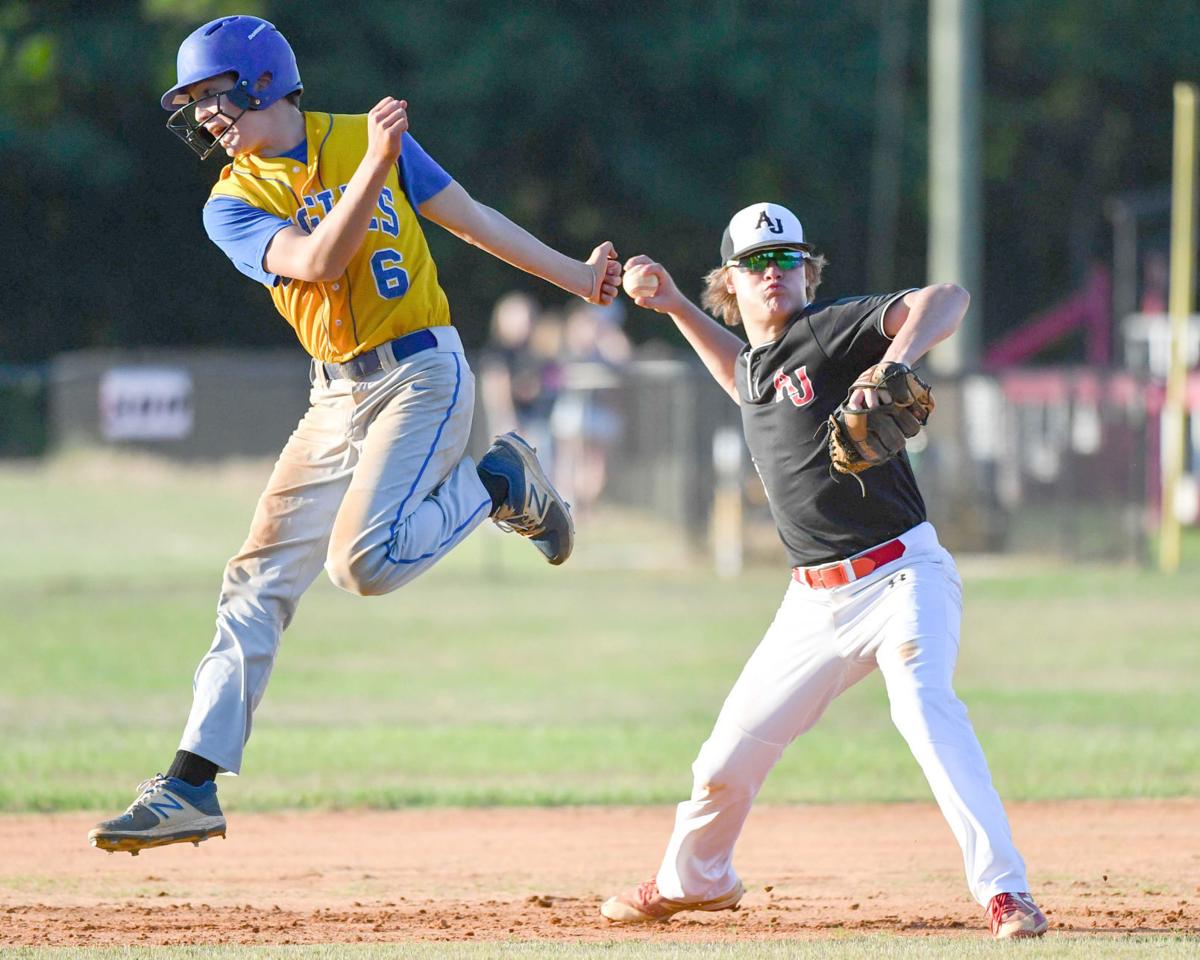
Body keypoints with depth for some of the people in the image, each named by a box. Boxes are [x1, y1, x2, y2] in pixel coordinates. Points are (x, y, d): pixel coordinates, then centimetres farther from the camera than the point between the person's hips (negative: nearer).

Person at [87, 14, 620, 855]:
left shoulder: (364, 137, 0)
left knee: (363, 561, -23)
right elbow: (318, 263, -17)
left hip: (422, 376, -4)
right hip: (338, 397, 4)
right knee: (257, 581, -1)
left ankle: (500, 485, 5)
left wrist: (578, 277, 8)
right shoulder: (234, 205, 1)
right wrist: (376, 164, -28)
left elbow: (471, 218, 8)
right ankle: (193, 786, 2)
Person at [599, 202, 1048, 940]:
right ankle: (693, 879, 40)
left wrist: (890, 368, -41)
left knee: (925, 704, -33)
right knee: (731, 753, 11)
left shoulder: (834, 329, -10)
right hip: (816, 601, 7)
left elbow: (948, 300, -25)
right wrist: (674, 306, 27)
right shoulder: (756, 362, 11)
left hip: (902, 578, -7)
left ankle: (1006, 892, -35)